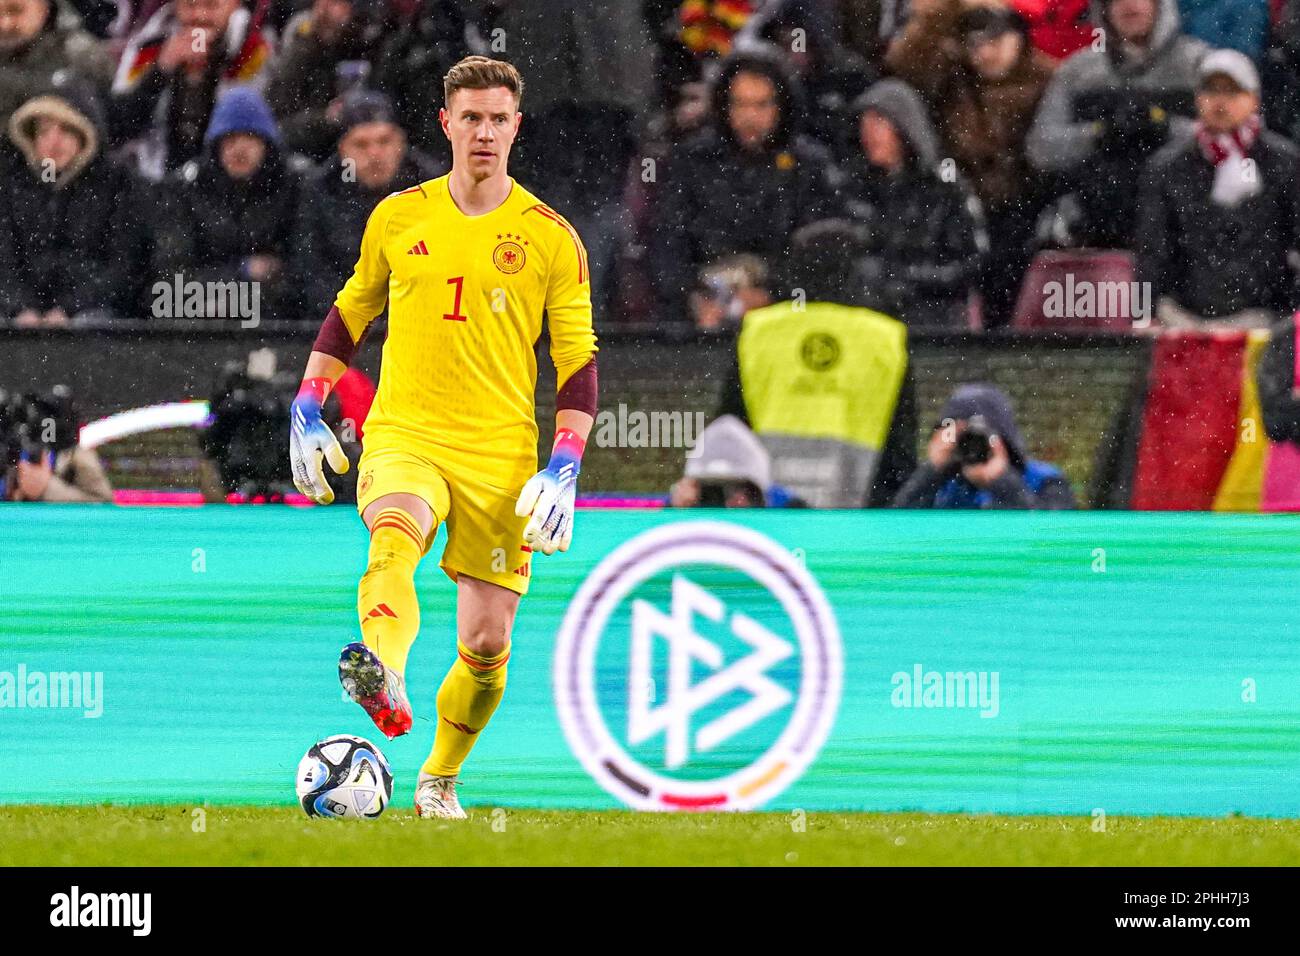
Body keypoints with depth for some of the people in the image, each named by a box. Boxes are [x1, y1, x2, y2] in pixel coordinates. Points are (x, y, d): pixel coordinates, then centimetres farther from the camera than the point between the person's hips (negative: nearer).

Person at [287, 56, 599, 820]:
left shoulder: (551, 238, 3)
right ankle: (386, 684, -60)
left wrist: (564, 470, -6)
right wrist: (308, 411, 13)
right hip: (404, 435, 0)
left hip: (501, 455, 0)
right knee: (394, 542, -34)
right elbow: (350, 312, 21)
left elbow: (579, 360, 5)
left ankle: (440, 780, 25)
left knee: (487, 644, 2)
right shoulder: (398, 218, 8)